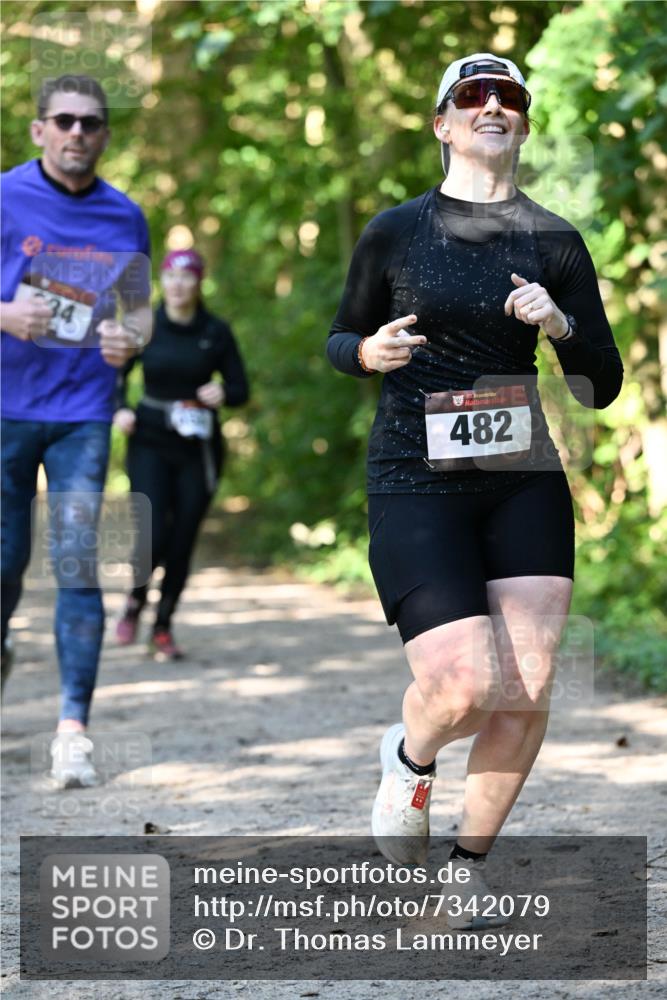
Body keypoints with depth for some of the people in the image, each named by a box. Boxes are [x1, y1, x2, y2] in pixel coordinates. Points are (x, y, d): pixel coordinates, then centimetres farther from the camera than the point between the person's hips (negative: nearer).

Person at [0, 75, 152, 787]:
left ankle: (74, 728, -9)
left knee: (77, 562, -9)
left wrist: (129, 340, -7)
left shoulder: (124, 216, 6)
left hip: (83, 412, 1)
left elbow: (139, 307, 16)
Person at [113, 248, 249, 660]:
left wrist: (223, 394, -18)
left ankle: (164, 628, 20)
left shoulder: (216, 332, 0)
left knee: (183, 542, 2)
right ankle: (135, 602, 19)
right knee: (154, 537, -13)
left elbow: (241, 389, 4)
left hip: (198, 449, 1)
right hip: (150, 444, -1)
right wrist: (121, 408, -8)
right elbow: (117, 374, 11)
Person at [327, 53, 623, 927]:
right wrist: (371, 352, -7)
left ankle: (472, 861, 18)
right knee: (463, 690, -16)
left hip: (525, 485, 2)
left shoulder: (555, 242, 6)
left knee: (528, 693, -5)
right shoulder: (394, 232, 4)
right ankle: (409, 758, 20)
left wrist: (562, 326, -13)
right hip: (415, 485, -2)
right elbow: (341, 341, 16)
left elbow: (603, 387, 7)